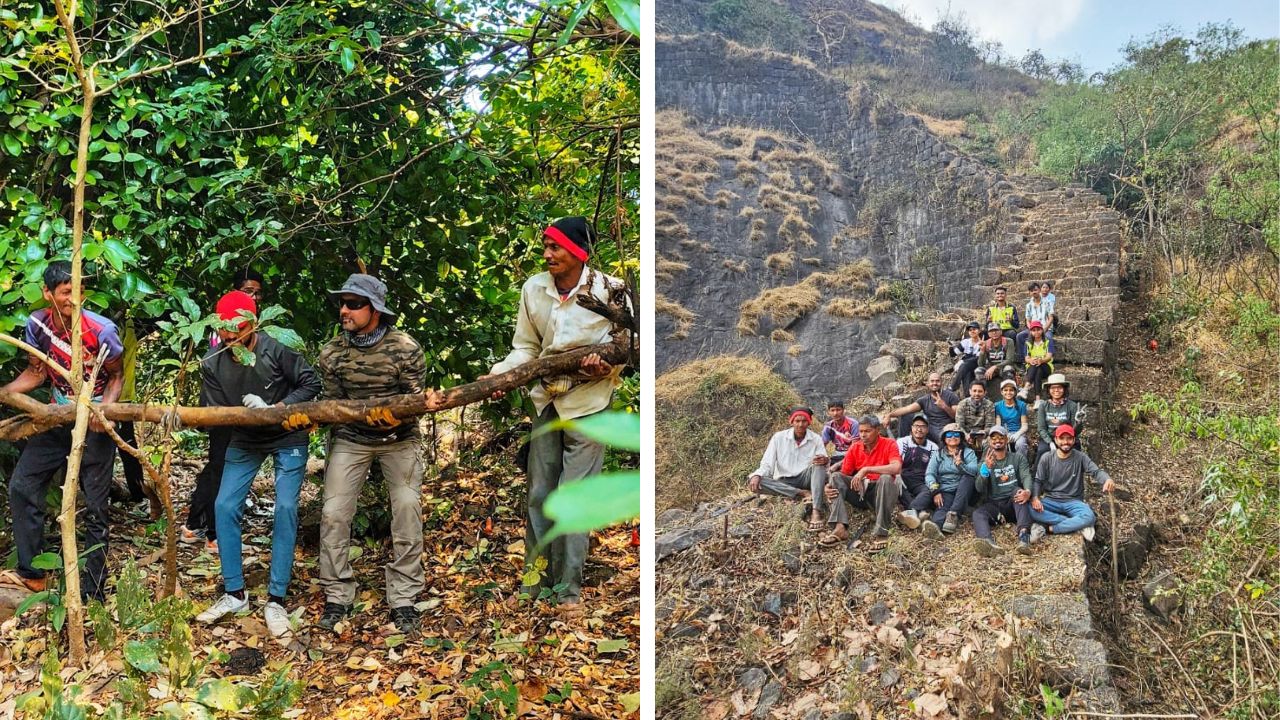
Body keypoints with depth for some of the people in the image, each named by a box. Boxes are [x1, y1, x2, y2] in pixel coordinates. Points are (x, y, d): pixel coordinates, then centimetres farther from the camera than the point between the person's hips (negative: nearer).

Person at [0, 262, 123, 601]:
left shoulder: (101, 330, -20)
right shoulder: (37, 323, -7)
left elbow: (117, 376, -8)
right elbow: (37, 372, 6)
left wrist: (104, 407, -26)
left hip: (94, 423, -5)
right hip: (56, 419, 5)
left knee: (95, 507, 0)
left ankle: (93, 593, 10)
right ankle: (32, 573, 21)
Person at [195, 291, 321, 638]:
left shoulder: (277, 349, -23)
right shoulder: (212, 363, -12)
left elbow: (311, 384, -16)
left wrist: (275, 408, -28)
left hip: (287, 437, -4)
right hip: (244, 440, 4)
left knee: (285, 509, -10)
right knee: (224, 507, -2)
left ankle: (276, 599, -2)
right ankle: (234, 593, 11)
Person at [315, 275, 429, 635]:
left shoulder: (406, 348, -15)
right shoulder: (331, 353, -7)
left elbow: (416, 399, -10)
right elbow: (332, 403, 1)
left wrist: (396, 417, -31)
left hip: (399, 438, -2)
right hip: (350, 439, 2)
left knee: (407, 510, -9)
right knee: (333, 513, -5)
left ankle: (403, 598, 3)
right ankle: (337, 595, 10)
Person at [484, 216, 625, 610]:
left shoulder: (609, 290, -11)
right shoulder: (534, 289, 0)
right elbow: (526, 347, 6)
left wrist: (608, 364, -21)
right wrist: (500, 373, -11)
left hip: (588, 403, -4)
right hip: (547, 400, 5)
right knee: (538, 493, 10)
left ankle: (570, 587, 8)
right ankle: (537, 578, 24)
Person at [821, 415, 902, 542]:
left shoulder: (889, 445, -6)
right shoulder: (855, 448, 7)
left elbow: (896, 468, -25)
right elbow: (843, 475, 5)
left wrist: (866, 469, -27)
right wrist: (828, 487, -17)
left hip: (881, 493, -4)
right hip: (860, 491, 4)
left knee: (886, 478, -35)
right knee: (836, 476, -14)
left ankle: (881, 533, -34)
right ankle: (840, 528, -32)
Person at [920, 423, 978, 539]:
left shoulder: (968, 453, 13)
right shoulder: (938, 455, 16)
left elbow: (975, 470, -8)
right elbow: (929, 474, 0)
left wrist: (961, 465, -29)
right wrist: (935, 491, -18)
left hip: (962, 491, 1)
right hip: (944, 491, -1)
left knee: (968, 477, -28)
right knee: (942, 507, -32)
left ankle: (953, 514, -37)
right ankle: (934, 526, -68)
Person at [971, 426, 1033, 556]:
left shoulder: (1017, 458, 14)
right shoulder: (985, 463, 14)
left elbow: (1026, 476, -5)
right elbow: (979, 489, -2)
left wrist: (1028, 491, -30)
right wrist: (986, 468, -21)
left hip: (1014, 503, 0)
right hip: (993, 505, 0)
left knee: (1018, 490, -31)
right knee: (978, 513, -30)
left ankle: (1024, 535, -51)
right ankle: (988, 543, -63)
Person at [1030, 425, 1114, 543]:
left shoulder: (1080, 457, -2)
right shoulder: (1046, 458, 0)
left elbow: (1096, 471, -16)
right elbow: (1037, 481, 0)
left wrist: (1107, 479, -41)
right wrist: (1035, 498, -22)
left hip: (1073, 502, -1)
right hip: (1051, 500, 1)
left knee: (1089, 517, -33)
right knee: (1031, 510, -32)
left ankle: (1048, 528, -24)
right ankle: (1076, 524, -24)